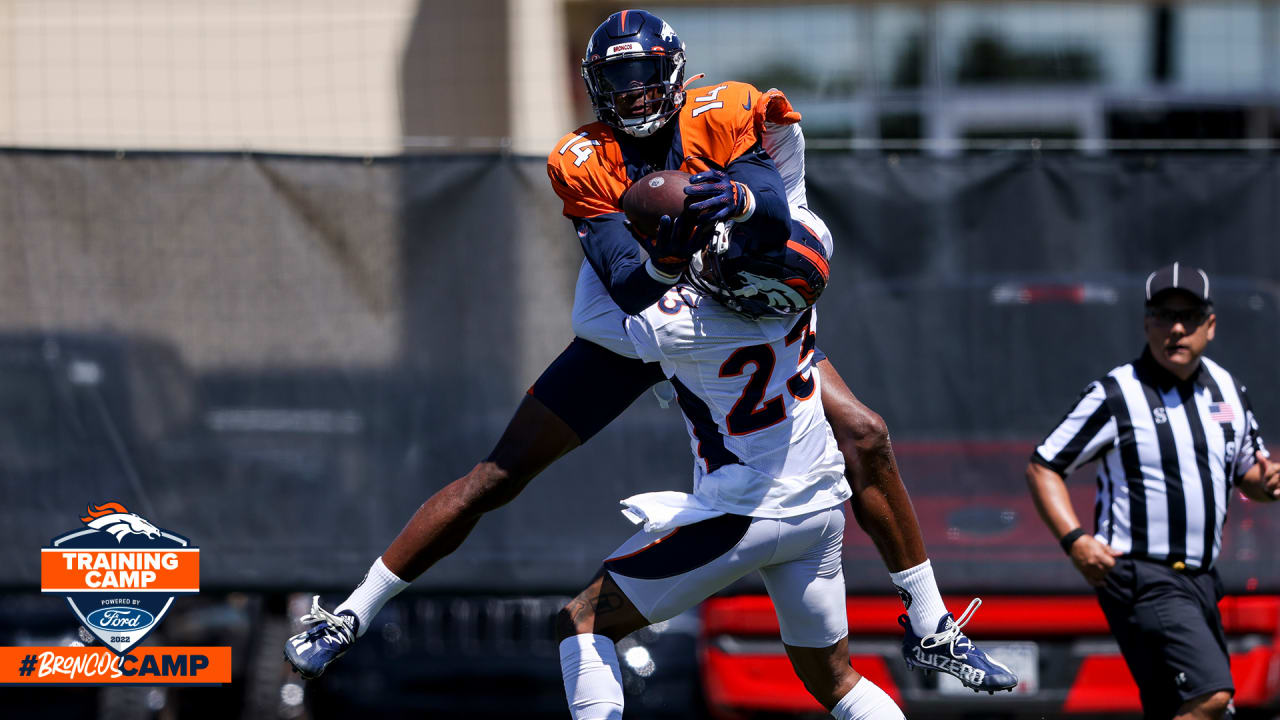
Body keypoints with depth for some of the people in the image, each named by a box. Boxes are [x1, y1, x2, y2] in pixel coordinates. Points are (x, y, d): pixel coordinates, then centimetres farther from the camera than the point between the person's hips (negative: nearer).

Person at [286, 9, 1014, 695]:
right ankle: (351, 615, 6)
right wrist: (662, 257, -51)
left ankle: (930, 628, 2)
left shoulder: (723, 119, -20)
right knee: (497, 478, -5)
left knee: (865, 437, -13)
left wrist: (739, 199, -58)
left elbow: (780, 218, -36)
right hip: (627, 330, -1)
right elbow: (629, 290, -29)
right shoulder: (583, 163, -21)